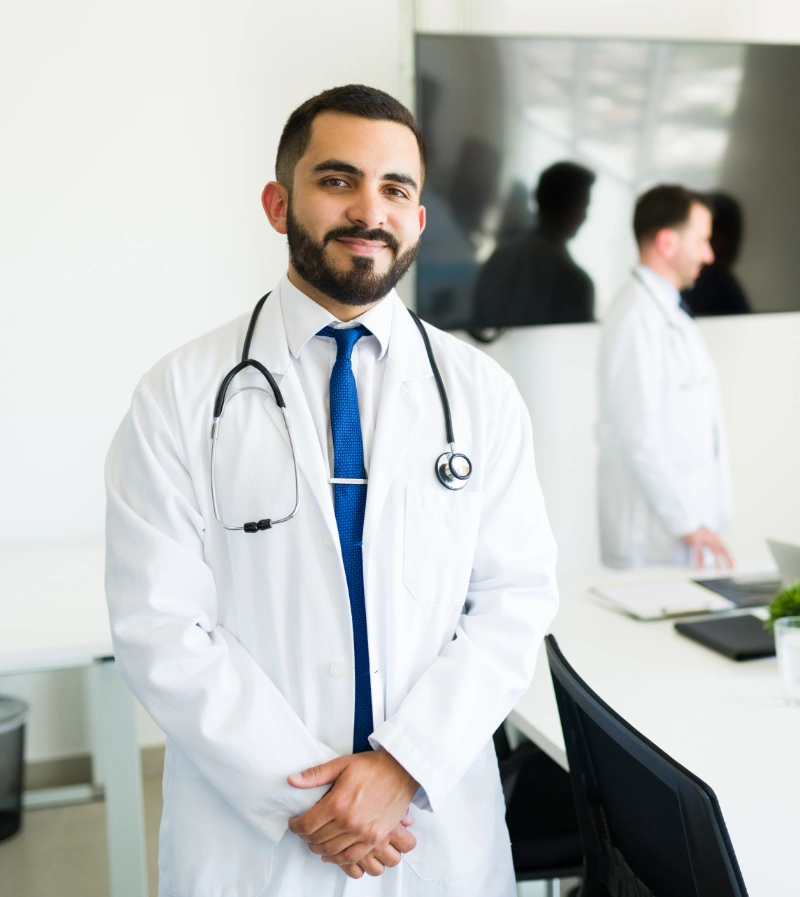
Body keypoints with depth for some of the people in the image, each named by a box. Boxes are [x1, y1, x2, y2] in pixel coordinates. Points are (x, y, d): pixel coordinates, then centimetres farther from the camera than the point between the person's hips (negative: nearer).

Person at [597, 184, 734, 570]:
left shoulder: (668, 311, 15)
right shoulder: (637, 319, -16)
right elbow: (639, 438, -21)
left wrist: (699, 518, 16)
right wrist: (686, 523, -17)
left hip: (687, 519, 9)